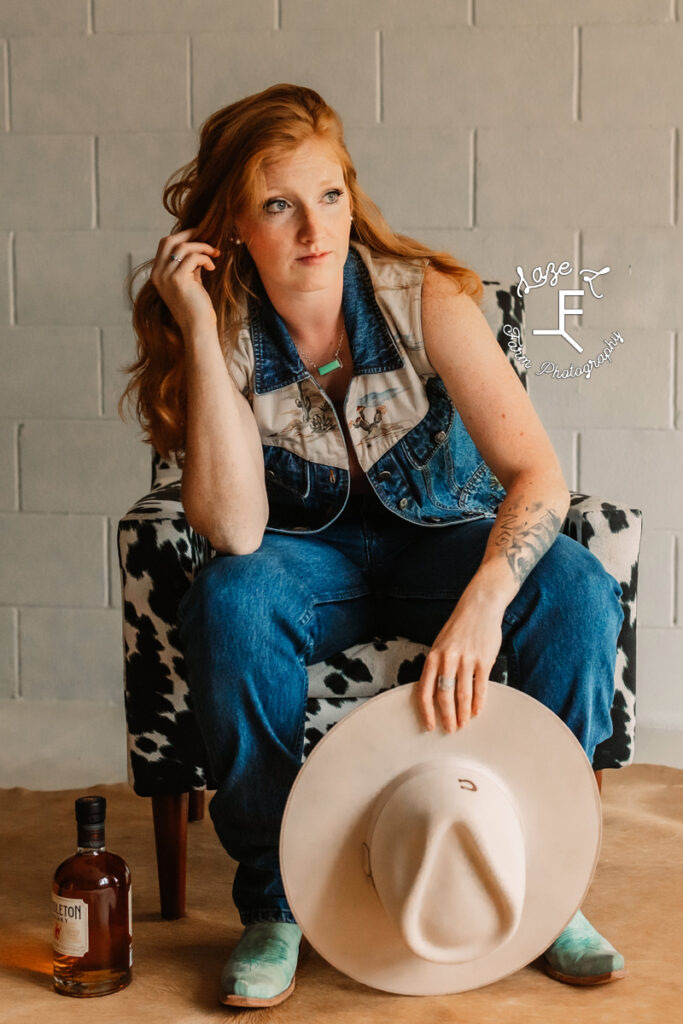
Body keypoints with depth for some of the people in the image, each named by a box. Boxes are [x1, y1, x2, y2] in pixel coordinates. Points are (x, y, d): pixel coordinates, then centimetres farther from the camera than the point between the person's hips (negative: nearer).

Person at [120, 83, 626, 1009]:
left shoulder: (425, 297, -19)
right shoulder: (223, 331, -15)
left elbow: (538, 472, -25)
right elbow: (235, 532, -27)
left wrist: (481, 603, -44)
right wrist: (200, 336, -30)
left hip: (447, 536, 0)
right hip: (312, 555, 0)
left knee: (577, 590, -29)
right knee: (226, 603, -33)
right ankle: (273, 900, -15)